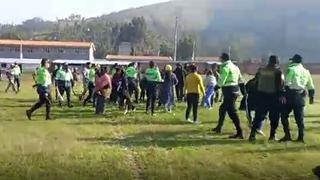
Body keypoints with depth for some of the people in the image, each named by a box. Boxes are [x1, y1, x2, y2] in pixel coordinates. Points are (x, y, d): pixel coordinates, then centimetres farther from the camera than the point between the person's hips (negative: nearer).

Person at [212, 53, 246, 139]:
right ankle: (219, 127, 32)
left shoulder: (225, 68, -12)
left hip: (229, 92, -10)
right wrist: (243, 91, 20)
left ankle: (239, 133, -13)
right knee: (222, 108, 21)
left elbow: (221, 81, -15)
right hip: (235, 90, 10)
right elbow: (241, 81, 17)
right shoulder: (235, 67, 16)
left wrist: (216, 87, 3)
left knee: (232, 112, -10)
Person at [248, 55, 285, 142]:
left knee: (258, 116, 9)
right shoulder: (278, 72, -9)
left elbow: (256, 83, 7)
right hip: (274, 97, -4)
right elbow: (281, 86, -13)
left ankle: (253, 134, 3)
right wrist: (282, 95, -4)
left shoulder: (261, 71, 4)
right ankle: (272, 135, 9)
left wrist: (257, 94, 13)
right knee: (274, 117, 7)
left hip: (261, 96, 4)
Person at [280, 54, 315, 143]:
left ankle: (287, 135, -3)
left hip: (291, 94, -6)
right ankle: (301, 137, 9)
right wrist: (311, 97, 28)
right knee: (299, 117, 10)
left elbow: (287, 83, -13)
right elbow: (311, 86, 20)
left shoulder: (291, 69, -3)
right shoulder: (306, 71, 17)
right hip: (301, 96, 6)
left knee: (284, 115, 3)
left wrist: (283, 94, -12)